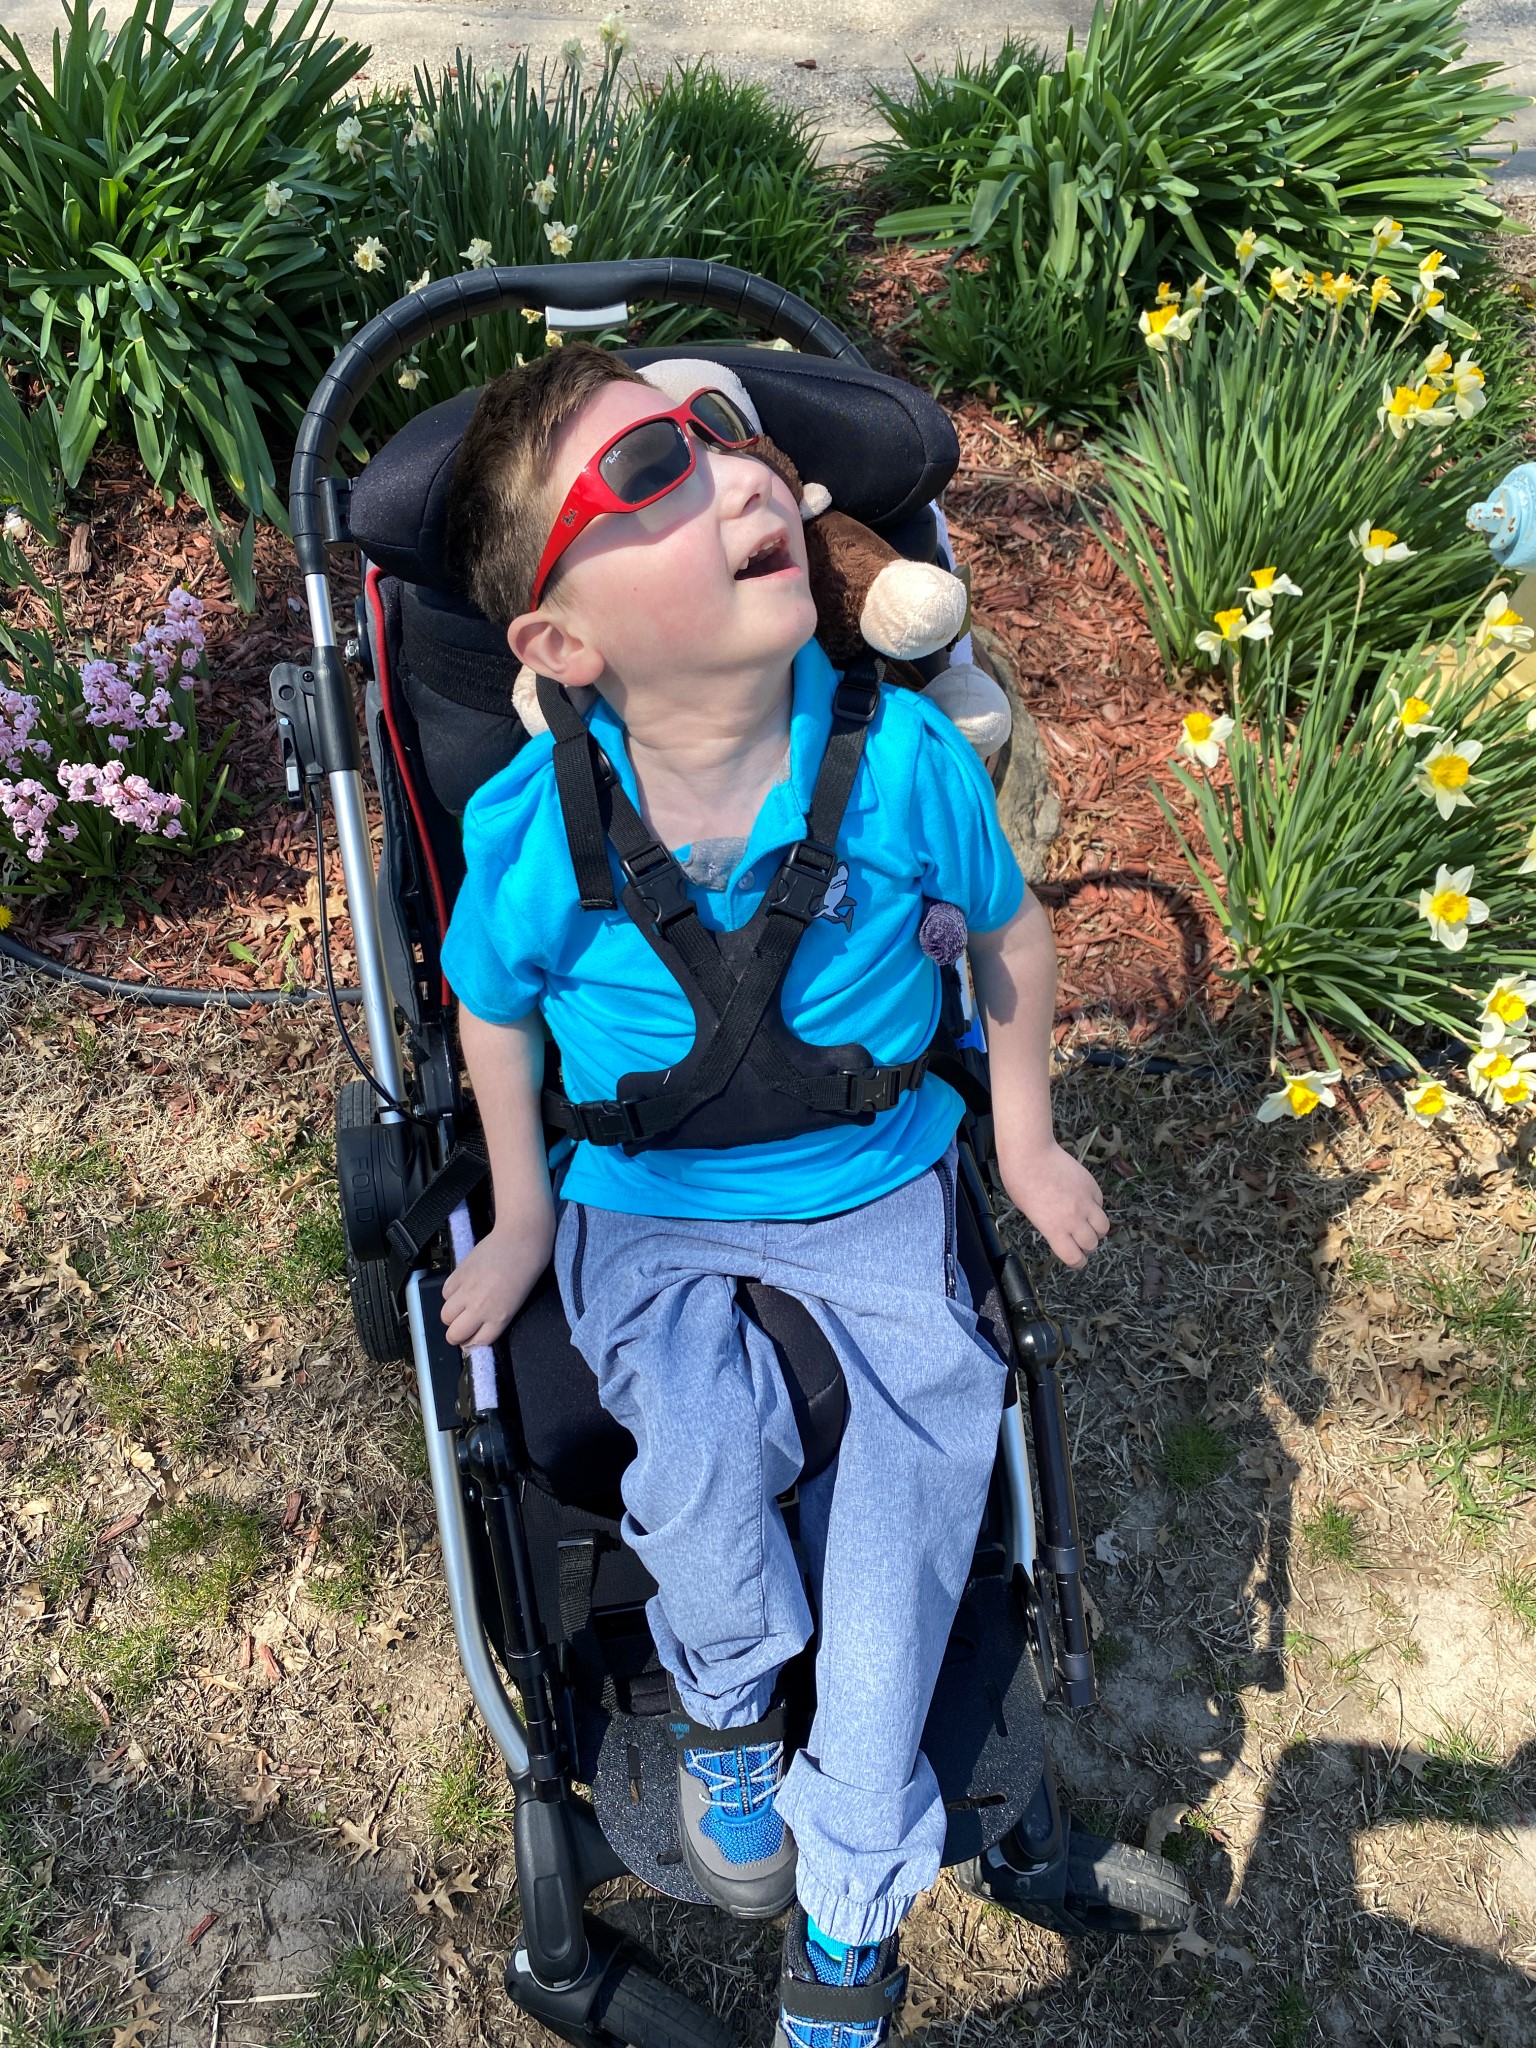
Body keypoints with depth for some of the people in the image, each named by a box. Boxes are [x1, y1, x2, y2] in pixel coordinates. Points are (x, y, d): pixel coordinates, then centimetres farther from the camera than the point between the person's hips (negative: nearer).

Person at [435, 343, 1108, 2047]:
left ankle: (848, 1910, 6)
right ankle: (724, 1701, 13)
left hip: (874, 1186, 1)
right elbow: (494, 1008, 3)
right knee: (700, 1434, -24)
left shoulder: (902, 761, -17)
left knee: (925, 1443, -14)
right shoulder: (530, 832, -18)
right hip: (649, 1211, -1)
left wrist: (1024, 1135, 8)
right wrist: (523, 1215, 6)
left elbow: (1008, 921, 3)